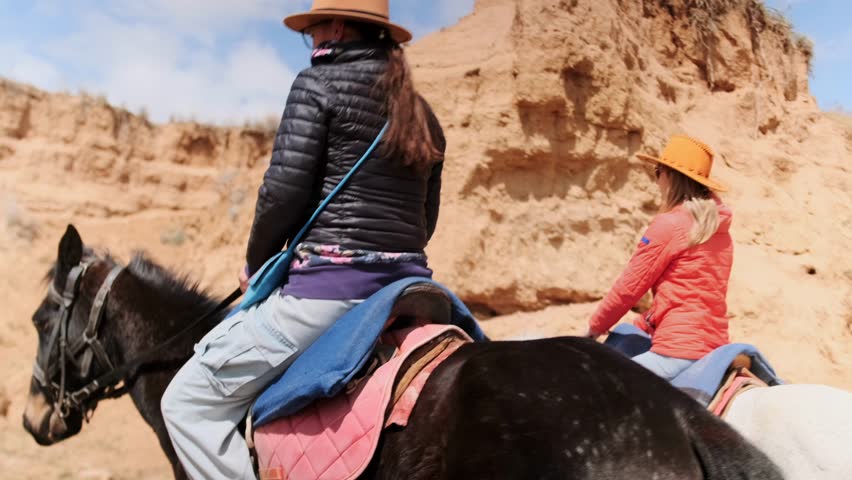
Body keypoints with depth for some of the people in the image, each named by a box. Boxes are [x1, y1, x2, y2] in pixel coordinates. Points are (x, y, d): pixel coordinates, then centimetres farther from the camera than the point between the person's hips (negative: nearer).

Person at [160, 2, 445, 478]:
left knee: (189, 400, 6)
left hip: (330, 287, -7)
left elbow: (284, 191, -9)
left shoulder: (319, 82, -2)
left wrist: (256, 263, 7)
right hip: (409, 288, 8)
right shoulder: (423, 114, 17)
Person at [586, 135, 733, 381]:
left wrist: (595, 327, 9)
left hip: (680, 349, -9)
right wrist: (642, 324, 22)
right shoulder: (720, 230, 14)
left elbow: (629, 287, -4)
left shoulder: (669, 224, -9)